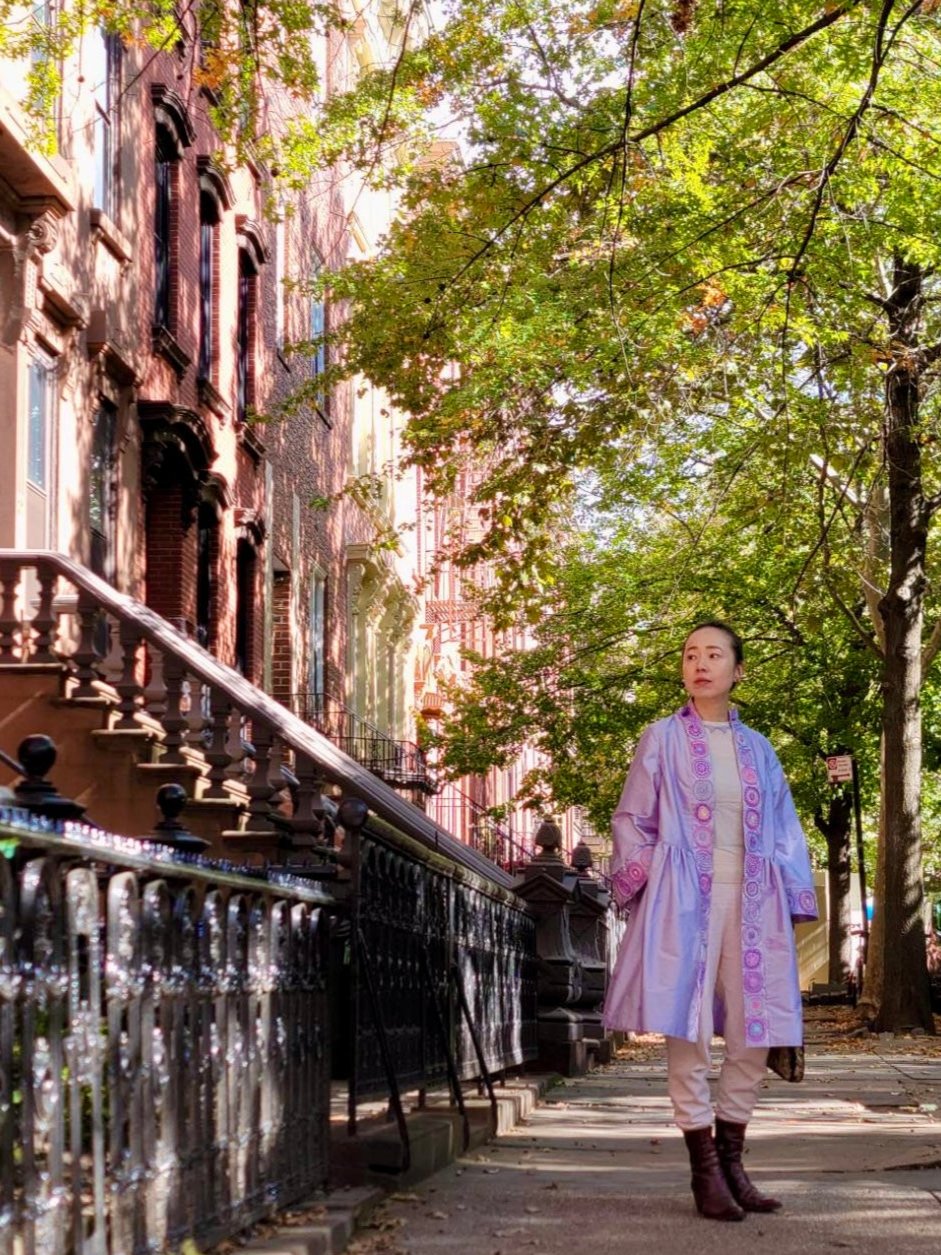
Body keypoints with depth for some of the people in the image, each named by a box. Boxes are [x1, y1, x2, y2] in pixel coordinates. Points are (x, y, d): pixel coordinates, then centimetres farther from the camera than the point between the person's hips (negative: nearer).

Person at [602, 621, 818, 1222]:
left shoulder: (758, 749, 15)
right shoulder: (662, 740, 7)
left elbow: (784, 831, 15)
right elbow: (633, 822, 6)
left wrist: (794, 900, 6)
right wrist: (638, 889, -5)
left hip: (751, 901, 3)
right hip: (684, 900, -3)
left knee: (753, 1033, 2)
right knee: (688, 1027, -7)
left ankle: (732, 1159, 12)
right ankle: (705, 1169, -2)